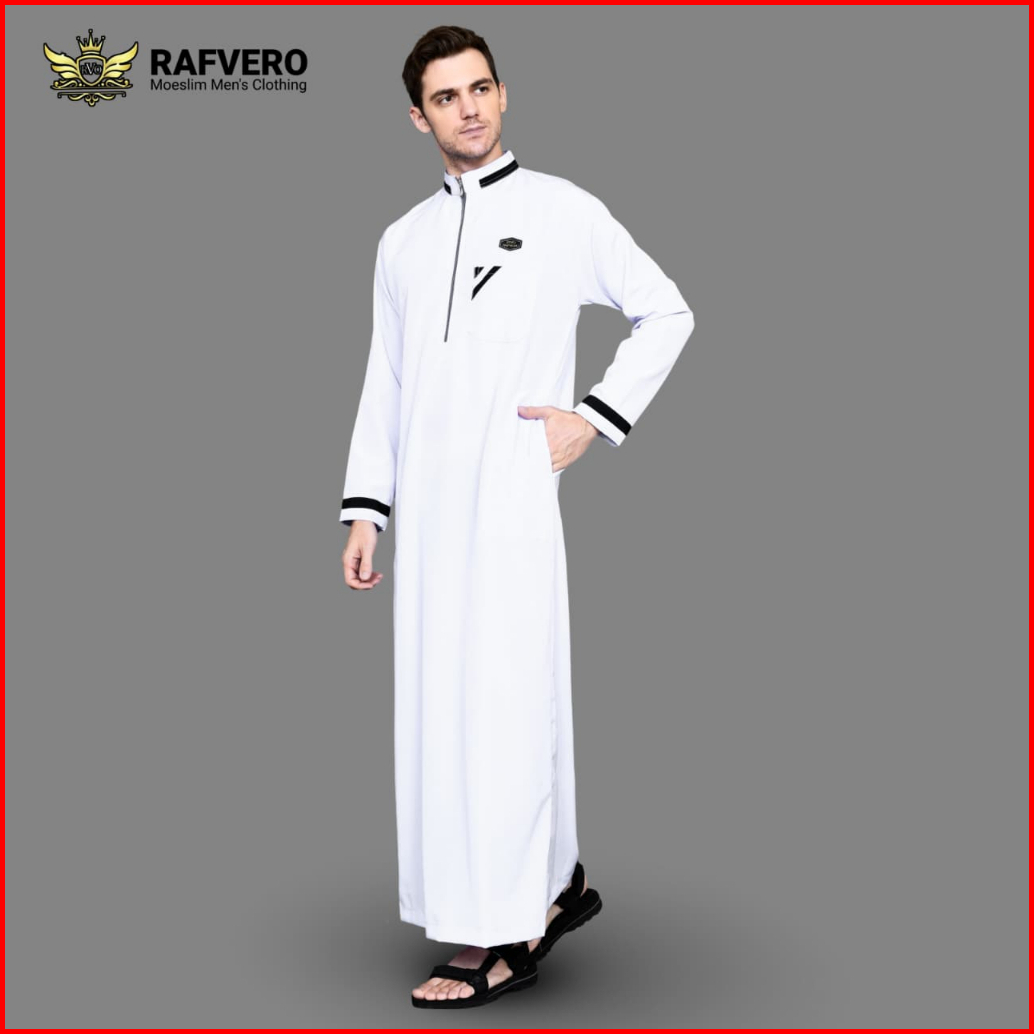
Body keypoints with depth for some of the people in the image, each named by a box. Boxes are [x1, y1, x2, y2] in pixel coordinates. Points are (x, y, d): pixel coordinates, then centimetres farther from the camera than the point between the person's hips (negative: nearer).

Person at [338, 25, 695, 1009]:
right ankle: (556, 883, 26)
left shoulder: (565, 212, 2)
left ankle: (503, 938, 2)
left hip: (512, 495, -6)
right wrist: (364, 510, 10)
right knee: (438, 702, 9)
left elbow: (667, 313, 7)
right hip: (426, 503, 6)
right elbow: (383, 384, 17)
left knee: (498, 705, -7)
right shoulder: (402, 241, 16)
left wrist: (595, 418, -4)